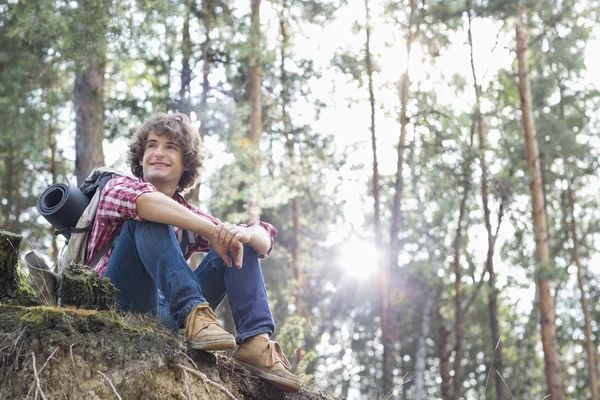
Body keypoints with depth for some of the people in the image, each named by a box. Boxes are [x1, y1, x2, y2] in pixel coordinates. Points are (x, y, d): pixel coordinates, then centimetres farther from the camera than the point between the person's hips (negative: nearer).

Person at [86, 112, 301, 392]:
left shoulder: (188, 217, 19)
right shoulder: (118, 187, 6)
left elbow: (264, 239, 11)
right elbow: (140, 199, -22)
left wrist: (244, 234, -14)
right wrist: (213, 231, -26)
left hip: (166, 316, 5)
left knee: (240, 244, 2)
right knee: (149, 217, -20)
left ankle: (255, 341, -20)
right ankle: (194, 312, -38)